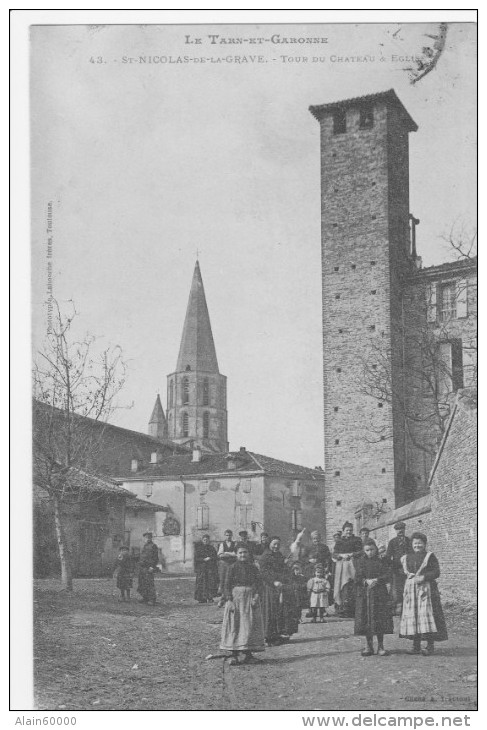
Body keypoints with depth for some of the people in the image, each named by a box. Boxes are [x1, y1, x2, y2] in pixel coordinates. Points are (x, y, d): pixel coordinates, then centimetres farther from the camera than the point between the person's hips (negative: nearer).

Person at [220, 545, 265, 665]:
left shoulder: (253, 568, 7)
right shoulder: (232, 568, 2)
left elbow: (259, 584, 4)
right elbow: (227, 586, -1)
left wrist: (256, 597, -11)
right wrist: (229, 600, -12)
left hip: (251, 598, 2)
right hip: (235, 598, -2)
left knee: (250, 626, 0)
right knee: (234, 626, -5)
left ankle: (249, 653, 4)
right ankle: (234, 655, -4)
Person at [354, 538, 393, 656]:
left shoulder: (381, 561, 6)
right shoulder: (360, 561, 6)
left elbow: (387, 575, -3)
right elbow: (357, 578, -1)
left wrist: (377, 580, -18)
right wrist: (366, 581, -17)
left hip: (380, 593, 0)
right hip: (364, 594, 0)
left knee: (380, 619, -1)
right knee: (366, 619, 1)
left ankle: (380, 646, 8)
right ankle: (369, 646, 11)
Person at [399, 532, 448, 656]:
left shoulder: (430, 556, 2)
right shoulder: (407, 557, 15)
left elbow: (436, 572, -5)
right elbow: (404, 572, 19)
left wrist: (423, 577, -16)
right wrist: (408, 575, -1)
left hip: (426, 588, -4)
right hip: (410, 589, 4)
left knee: (427, 614, -10)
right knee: (412, 616, 0)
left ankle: (430, 646, -6)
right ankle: (416, 646, 4)